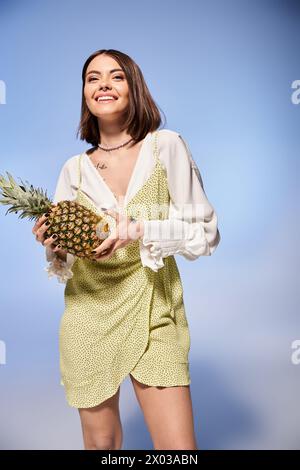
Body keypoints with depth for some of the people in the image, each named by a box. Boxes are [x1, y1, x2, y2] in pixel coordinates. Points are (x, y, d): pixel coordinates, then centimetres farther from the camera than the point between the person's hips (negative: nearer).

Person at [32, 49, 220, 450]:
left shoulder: (167, 147, -1)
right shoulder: (75, 169, 6)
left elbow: (207, 233, -3)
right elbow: (65, 261, 10)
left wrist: (139, 231, -18)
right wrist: (55, 249, -13)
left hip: (154, 313, -2)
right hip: (89, 315, 3)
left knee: (179, 447, -2)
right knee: (100, 441, 15)